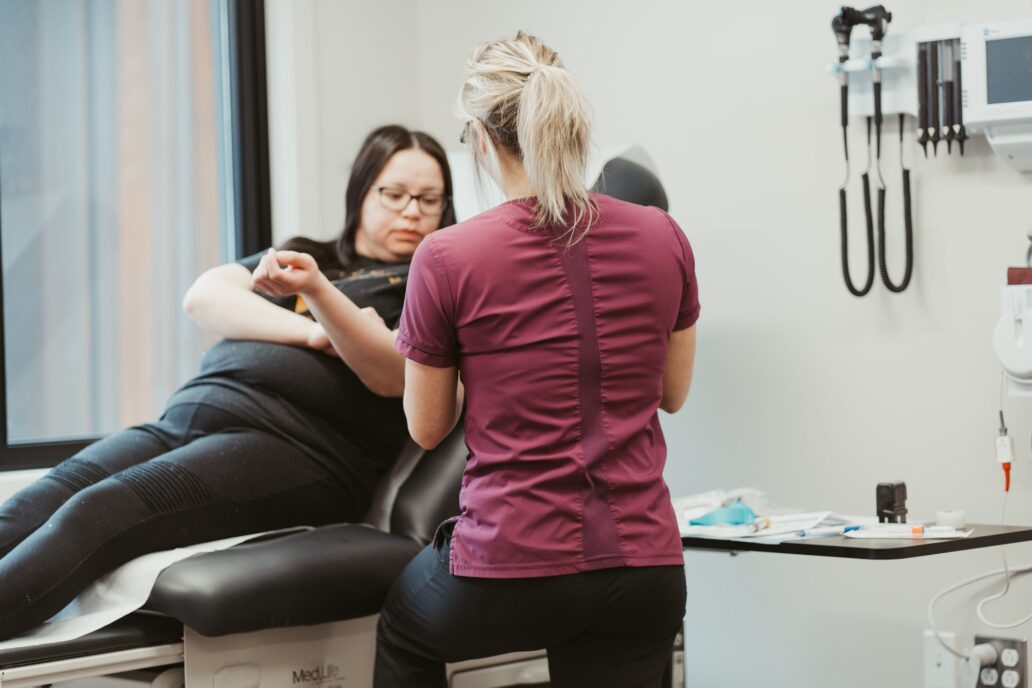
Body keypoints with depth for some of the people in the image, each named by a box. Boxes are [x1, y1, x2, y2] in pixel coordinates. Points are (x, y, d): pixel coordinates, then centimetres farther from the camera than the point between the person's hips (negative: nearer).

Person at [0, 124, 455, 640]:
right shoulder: (298, 258, 28)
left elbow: (392, 375, -5)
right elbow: (203, 296, 10)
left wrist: (317, 291, -20)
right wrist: (313, 332, -4)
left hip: (298, 443, -5)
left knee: (99, 513, -30)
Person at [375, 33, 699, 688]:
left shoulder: (448, 258, -9)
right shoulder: (662, 238, 0)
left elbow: (427, 429, 4)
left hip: (509, 571, -2)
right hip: (644, 573, 3)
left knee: (404, 622, 32)